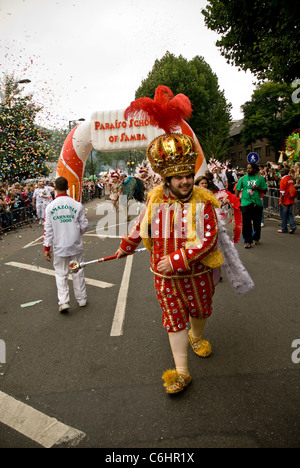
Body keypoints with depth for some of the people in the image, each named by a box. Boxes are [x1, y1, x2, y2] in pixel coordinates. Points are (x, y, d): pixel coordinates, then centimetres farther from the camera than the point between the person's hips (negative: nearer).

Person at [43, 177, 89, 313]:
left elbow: (48, 229, -5)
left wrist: (47, 248, 2)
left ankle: (63, 301, 2)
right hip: (76, 245, 1)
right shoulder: (77, 205, -8)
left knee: (61, 274, 11)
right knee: (78, 272, 14)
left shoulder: (50, 207, -8)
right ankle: (81, 299, 24)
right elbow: (84, 225, -3)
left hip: (59, 247, 0)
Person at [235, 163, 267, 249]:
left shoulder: (260, 178, 6)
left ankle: (256, 239, 28)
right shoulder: (243, 178, 6)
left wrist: (257, 188, -11)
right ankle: (248, 241, 0)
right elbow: (237, 190, 7)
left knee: (257, 223, 9)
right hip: (245, 203, -1)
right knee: (246, 224, -5)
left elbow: (265, 190, 6)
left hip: (257, 203, 1)